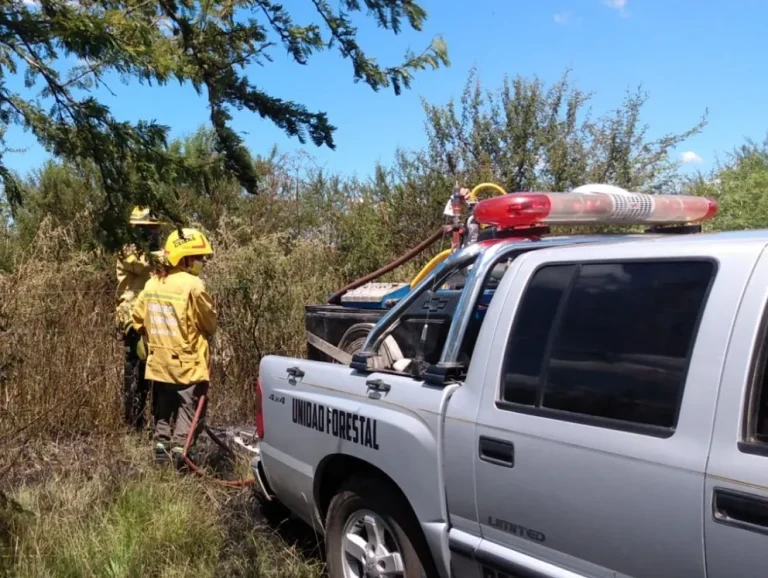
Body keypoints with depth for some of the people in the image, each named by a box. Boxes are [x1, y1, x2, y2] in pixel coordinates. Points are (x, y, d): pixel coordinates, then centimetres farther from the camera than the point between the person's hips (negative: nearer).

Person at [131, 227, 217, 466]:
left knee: (163, 411, 19)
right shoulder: (192, 286, -18)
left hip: (159, 363, 6)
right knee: (188, 412, 2)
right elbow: (210, 324, -8)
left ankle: (161, 448, 24)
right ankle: (180, 453, 0)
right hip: (189, 364, -6)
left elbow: (138, 320, 11)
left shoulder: (151, 284, 2)